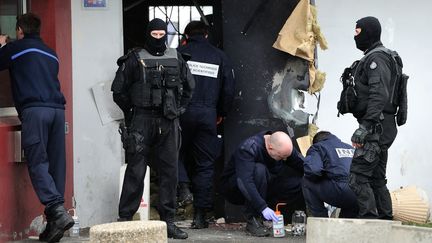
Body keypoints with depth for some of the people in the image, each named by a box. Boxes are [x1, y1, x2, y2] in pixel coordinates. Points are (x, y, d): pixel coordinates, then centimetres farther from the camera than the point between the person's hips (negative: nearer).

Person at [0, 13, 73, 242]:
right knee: (56, 164, 5)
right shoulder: (50, 53, 25)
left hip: (34, 109, -6)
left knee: (37, 163, -8)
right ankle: (53, 222, 4)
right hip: (57, 109, 6)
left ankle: (58, 211, -26)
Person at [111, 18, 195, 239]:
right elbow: (118, 89, 3)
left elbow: (189, 86, 23)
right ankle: (124, 219, 0)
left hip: (169, 123, 4)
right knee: (135, 171, -5)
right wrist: (132, 113, 5)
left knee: (169, 172, 5)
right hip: (142, 122, -4)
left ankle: (168, 221, 10)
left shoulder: (176, 58, 10)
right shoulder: (135, 59, -1)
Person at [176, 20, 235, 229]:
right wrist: (221, 114, 22)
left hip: (183, 112, -2)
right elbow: (229, 89, 10)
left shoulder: (179, 53, 3)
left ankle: (181, 186, -11)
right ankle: (200, 215, 6)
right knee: (204, 165, 6)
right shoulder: (220, 57, 11)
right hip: (208, 115, 2)